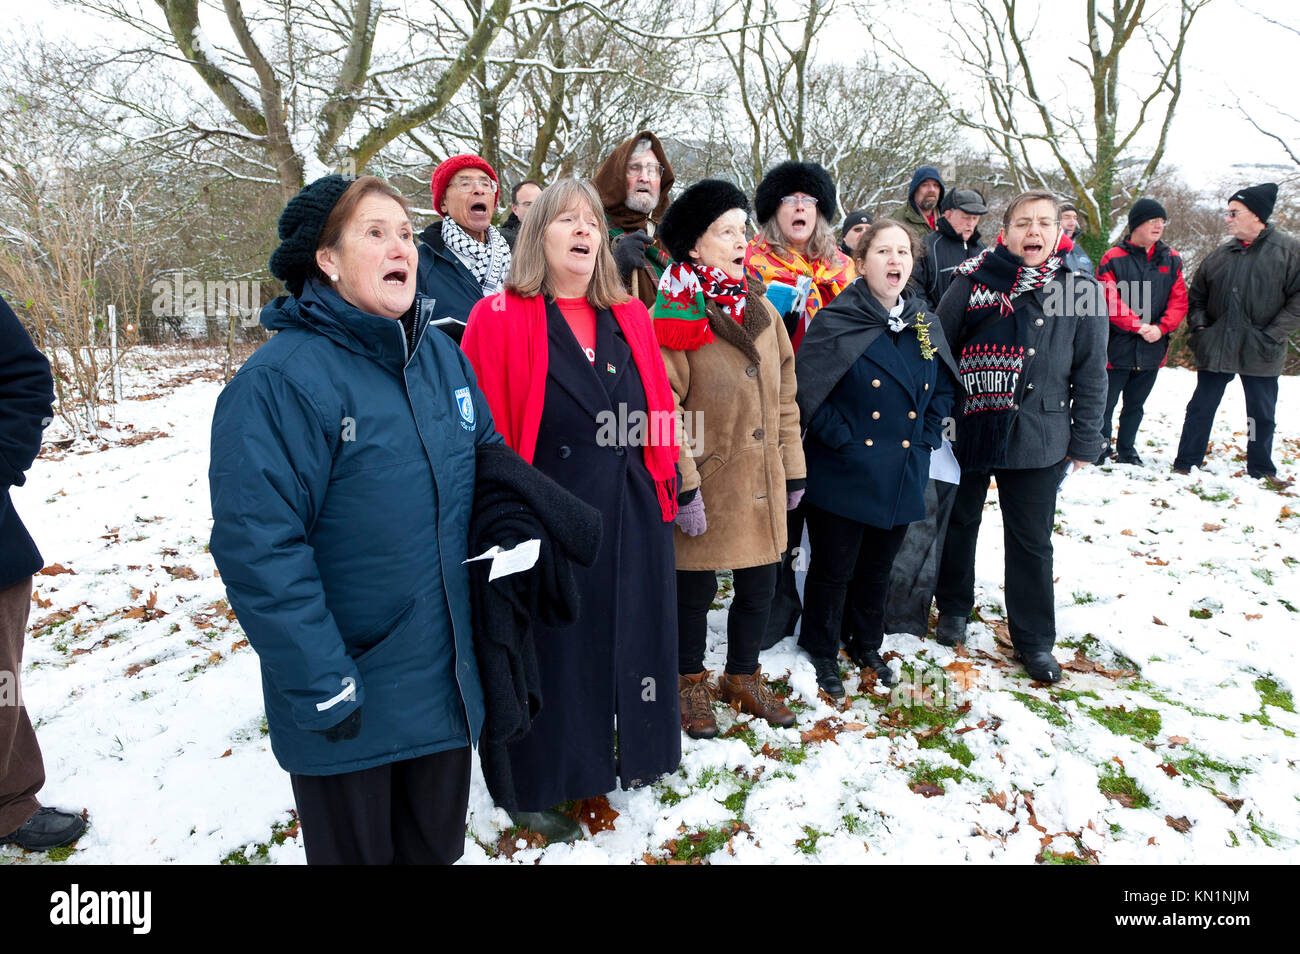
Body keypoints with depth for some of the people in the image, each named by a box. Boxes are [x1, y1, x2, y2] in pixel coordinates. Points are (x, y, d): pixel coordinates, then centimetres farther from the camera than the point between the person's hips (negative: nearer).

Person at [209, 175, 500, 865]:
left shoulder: (441, 355, 3)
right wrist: (323, 685, -21)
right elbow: (258, 547, -22)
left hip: (448, 676, 6)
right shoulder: (282, 378, -19)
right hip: (348, 701, -5)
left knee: (437, 844, 24)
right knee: (357, 849, 19)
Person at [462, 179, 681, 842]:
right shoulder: (500, 319, -5)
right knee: (554, 643, 8)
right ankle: (537, 786, 29)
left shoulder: (630, 319, 10)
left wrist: (669, 488, 10)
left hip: (633, 514, 5)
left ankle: (629, 752, 41)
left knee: (631, 630, 17)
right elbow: (485, 433, -10)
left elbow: (659, 413, 13)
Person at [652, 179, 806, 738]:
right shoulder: (674, 317, -10)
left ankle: (743, 678, 37)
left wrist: (792, 469, 12)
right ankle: (691, 684, 32)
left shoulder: (761, 310, 10)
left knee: (760, 586, 15)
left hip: (762, 484, 6)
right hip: (706, 489, -6)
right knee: (695, 591, 9)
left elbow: (783, 396, 13)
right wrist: (684, 484, -17)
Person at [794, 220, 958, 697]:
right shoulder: (836, 321, -12)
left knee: (877, 568, 20)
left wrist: (926, 437, 6)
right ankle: (823, 652, 27)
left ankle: (866, 644, 40)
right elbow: (806, 388, -17)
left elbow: (944, 388, 16)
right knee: (834, 569, 7)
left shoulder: (924, 324, 6)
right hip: (844, 476, -5)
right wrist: (841, 438, -17)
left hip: (902, 475, 6)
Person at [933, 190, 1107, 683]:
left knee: (1031, 541, 8)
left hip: (1037, 438, 0)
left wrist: (1084, 442, 1)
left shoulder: (1081, 290, -1)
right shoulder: (972, 281, -4)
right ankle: (953, 609, 36)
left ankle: (1034, 640, 24)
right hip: (967, 429, 0)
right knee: (959, 524, 15)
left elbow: (1091, 374, 2)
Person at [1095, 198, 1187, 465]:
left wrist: (1161, 327, -13)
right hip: (1117, 347, -4)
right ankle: (1101, 451, 15)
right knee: (1105, 404, 2)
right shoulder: (1113, 258, -6)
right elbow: (1110, 302, -13)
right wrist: (1138, 325, -20)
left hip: (1152, 350, 4)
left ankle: (1127, 451, 27)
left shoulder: (1171, 260, 8)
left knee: (1135, 405, 15)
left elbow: (1179, 301, 4)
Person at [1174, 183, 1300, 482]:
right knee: (1201, 408, 8)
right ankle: (1186, 464, 18)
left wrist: (1274, 335, -14)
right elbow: (1196, 295, 17)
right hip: (1215, 349, 3)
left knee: (1262, 415, 11)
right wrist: (1198, 325, 2)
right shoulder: (1220, 255, 7)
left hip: (1259, 354, -2)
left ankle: (1260, 469, 26)